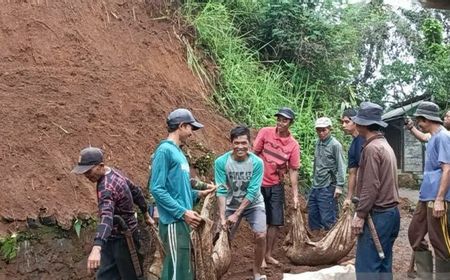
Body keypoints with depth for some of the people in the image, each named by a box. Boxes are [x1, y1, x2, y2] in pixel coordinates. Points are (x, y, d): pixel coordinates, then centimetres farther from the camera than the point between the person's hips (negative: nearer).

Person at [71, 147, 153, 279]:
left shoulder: (106, 187, -28)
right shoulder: (114, 172, 1)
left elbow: (106, 218, -44)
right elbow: (136, 192, 14)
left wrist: (96, 248, -57)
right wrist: (146, 214, 27)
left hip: (124, 238, -9)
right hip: (113, 237, 9)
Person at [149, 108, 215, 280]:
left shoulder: (178, 151, 15)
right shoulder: (165, 150, -12)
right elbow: (157, 189, -18)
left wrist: (198, 194, 11)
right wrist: (183, 212, -19)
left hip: (182, 221, 9)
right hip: (174, 221, -9)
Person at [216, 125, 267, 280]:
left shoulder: (257, 163, -21)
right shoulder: (221, 162, -20)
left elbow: (252, 192, -21)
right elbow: (221, 190, -18)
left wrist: (236, 214, -22)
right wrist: (222, 216, -25)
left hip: (253, 204, -1)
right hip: (231, 205, 1)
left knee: (260, 236, -15)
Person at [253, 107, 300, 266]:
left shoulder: (293, 145, -4)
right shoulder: (265, 132, -10)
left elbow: (293, 170, -1)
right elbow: (254, 154, -5)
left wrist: (295, 195, -2)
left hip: (276, 186, 3)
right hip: (259, 183, -3)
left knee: (276, 222, 7)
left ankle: (269, 254, 23)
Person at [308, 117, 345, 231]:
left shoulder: (335, 145, -12)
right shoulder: (318, 143, 10)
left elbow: (341, 167, -15)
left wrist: (339, 185, -19)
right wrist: (314, 179, 16)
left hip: (327, 187, -7)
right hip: (315, 186, 8)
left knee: (327, 219, -4)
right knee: (312, 216, 14)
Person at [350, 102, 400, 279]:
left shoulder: (371, 148, -15)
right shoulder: (385, 145, 15)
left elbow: (371, 186, -20)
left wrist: (360, 214, -14)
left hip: (377, 215, -10)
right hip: (391, 212, 10)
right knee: (383, 265, 13)